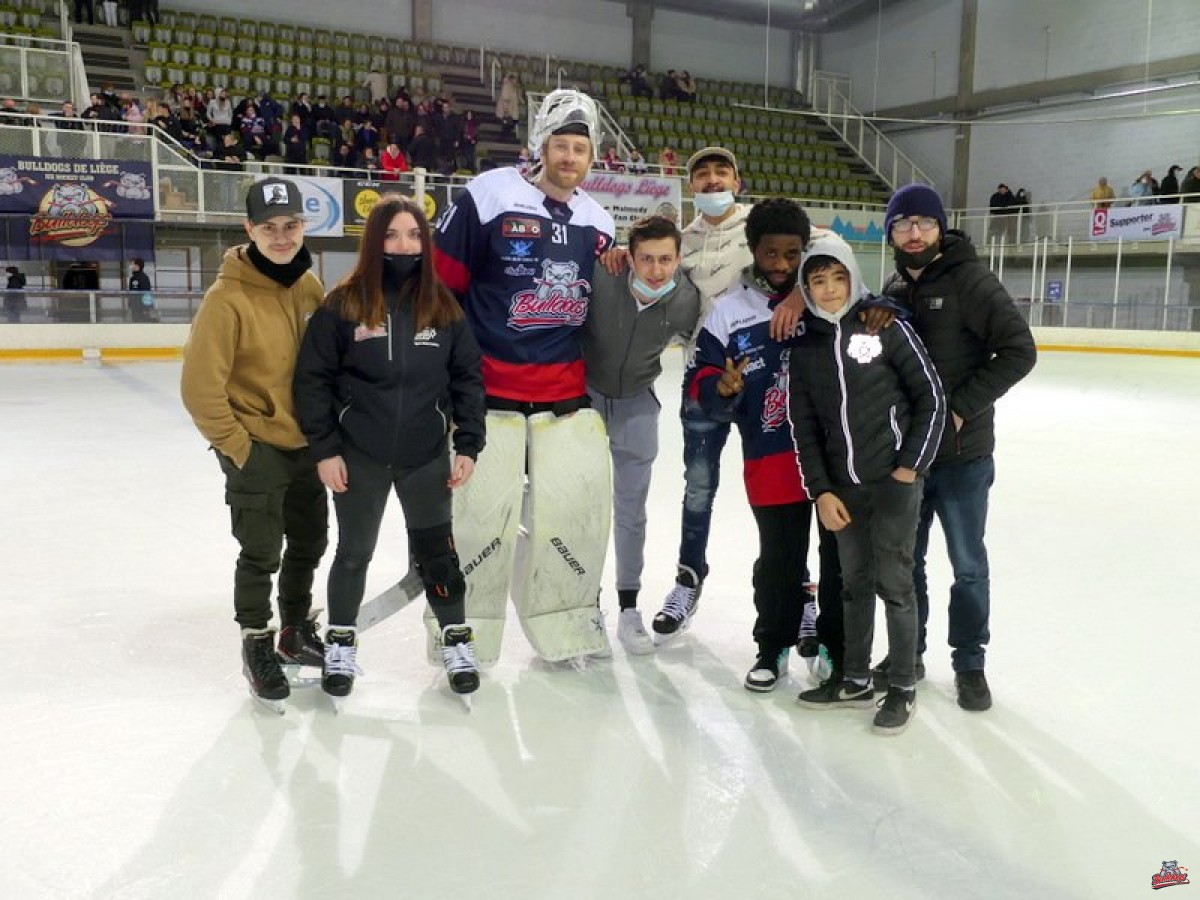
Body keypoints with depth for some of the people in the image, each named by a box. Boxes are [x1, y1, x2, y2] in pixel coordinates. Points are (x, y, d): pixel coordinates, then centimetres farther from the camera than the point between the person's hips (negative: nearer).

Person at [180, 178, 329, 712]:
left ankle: (297, 631, 39)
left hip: (305, 442, 6)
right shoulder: (228, 297, -19)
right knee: (261, 553, 0)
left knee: (309, 543, 18)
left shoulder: (309, 286, 0)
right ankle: (257, 645, 23)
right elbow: (200, 386, -18)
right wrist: (235, 444, -12)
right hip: (256, 447, -6)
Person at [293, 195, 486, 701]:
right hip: (359, 455, -1)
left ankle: (457, 641, 31)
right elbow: (312, 379, -6)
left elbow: (468, 377, 2)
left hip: (426, 454, 1)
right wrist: (324, 449, -8)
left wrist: (468, 445, -2)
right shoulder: (343, 304, -9)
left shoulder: (443, 305, -2)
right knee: (354, 552, 15)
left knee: (436, 548, 13)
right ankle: (341, 644, 35)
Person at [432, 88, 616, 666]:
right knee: (483, 510, -2)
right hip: (488, 389, -5)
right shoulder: (488, 197, -7)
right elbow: (439, 282, -5)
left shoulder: (597, 222, 12)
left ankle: (565, 623, 25)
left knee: (581, 502, 6)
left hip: (566, 395, 5)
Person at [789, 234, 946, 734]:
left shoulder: (885, 325, -7)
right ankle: (856, 679, 28)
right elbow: (804, 425, 7)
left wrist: (910, 465, -7)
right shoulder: (805, 346, 5)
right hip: (843, 485, 5)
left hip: (894, 478, -4)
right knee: (854, 582, 14)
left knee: (893, 580, 0)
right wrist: (820, 492, 1)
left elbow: (931, 397, -5)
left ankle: (903, 688, 15)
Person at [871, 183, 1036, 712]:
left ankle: (969, 663, 24)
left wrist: (961, 406, -19)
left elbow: (1019, 351, -16)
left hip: (962, 453, -5)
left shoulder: (971, 281, -11)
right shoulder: (893, 291, 8)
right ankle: (908, 651, 32)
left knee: (968, 564, 8)